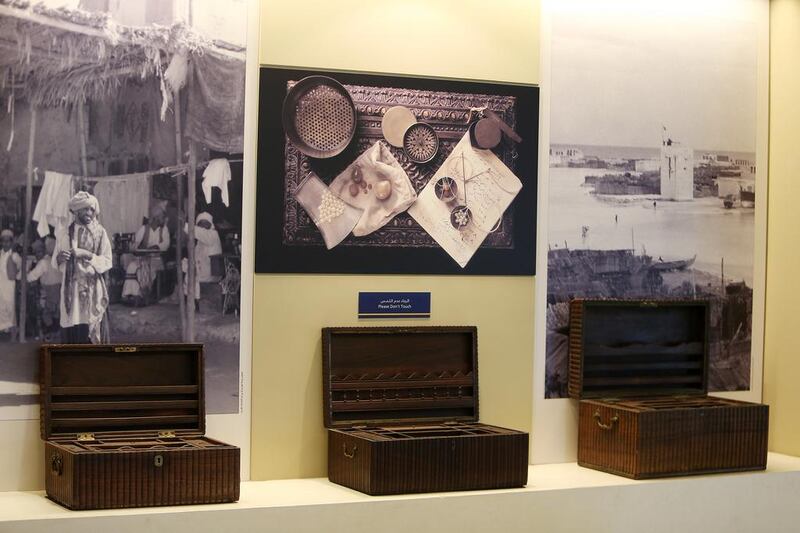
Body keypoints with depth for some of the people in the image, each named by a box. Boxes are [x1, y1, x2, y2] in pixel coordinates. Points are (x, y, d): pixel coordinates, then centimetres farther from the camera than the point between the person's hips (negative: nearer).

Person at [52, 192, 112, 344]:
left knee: (93, 330, -4)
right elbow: (55, 262, 9)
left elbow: (107, 262, -2)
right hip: (71, 288, 1)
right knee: (71, 330, -1)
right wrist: (59, 258, -13)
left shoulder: (100, 232, 2)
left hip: (93, 288, -1)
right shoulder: (64, 233, 6)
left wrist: (88, 255, -15)